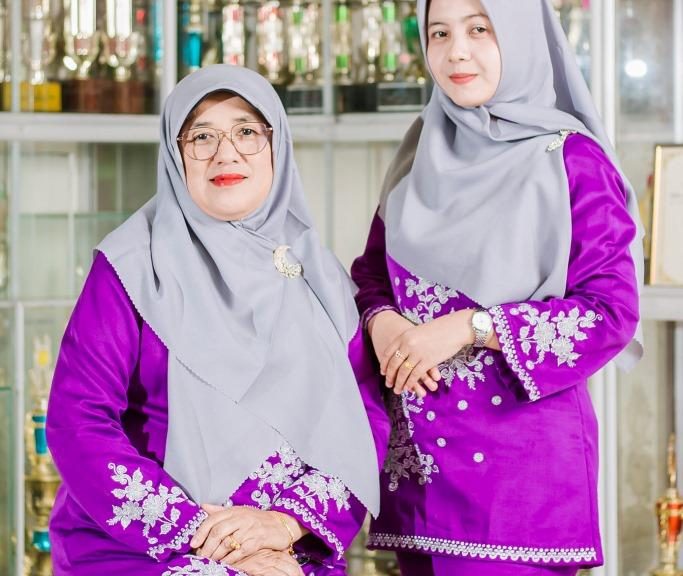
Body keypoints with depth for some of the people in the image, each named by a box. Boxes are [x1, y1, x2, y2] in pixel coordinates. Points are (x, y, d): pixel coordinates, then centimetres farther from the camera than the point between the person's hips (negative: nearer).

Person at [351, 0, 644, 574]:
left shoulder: (570, 159, -7)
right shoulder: (423, 155, 10)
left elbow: (612, 311, -11)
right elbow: (373, 270, 16)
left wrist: (470, 326, -17)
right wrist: (380, 321, -7)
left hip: (520, 449, -5)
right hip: (418, 447, 5)